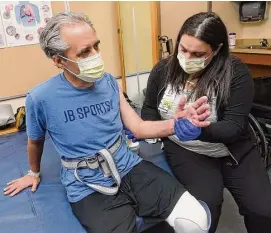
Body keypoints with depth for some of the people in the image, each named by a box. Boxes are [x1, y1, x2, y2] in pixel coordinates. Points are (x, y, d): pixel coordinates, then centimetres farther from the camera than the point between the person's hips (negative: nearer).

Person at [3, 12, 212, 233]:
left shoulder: (109, 82, -1)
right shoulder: (41, 98, -12)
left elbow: (138, 128, 0)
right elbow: (36, 141, 10)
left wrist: (176, 124, -19)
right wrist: (34, 173, 27)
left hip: (130, 168, 3)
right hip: (89, 187, -2)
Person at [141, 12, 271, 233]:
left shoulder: (235, 72, -13)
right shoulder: (164, 69, -5)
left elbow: (234, 126, -17)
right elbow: (150, 108, 10)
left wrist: (198, 129, -36)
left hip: (233, 149, 1)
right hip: (184, 149, 0)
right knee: (205, 203, -23)